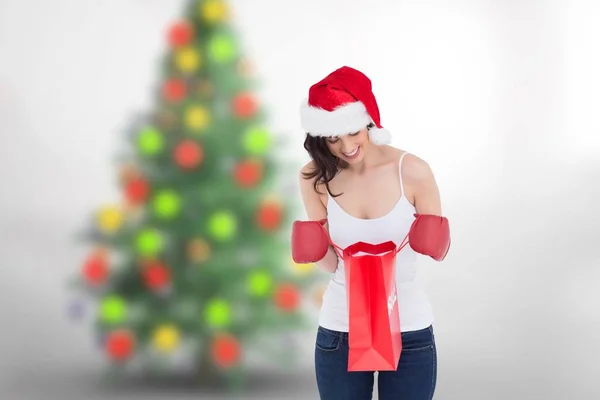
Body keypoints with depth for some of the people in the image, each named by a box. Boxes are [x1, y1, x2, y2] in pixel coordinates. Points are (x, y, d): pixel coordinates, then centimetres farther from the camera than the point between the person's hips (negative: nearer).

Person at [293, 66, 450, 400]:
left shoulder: (412, 171, -13)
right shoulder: (316, 178, -6)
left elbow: (438, 250, -1)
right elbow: (330, 262, 0)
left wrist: (433, 243, -23)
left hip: (408, 328, -1)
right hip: (340, 329, 2)